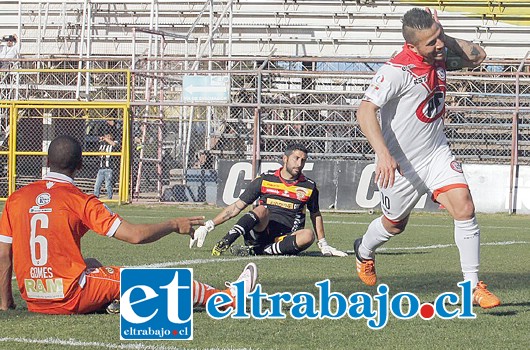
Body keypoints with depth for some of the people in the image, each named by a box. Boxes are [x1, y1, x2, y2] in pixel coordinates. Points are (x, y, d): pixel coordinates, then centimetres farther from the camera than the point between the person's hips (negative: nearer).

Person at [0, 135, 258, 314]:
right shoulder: (79, 200, -10)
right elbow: (135, 235, -12)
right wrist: (174, 225, 5)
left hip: (32, 300, 5)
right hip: (73, 299, -5)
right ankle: (228, 297, 20)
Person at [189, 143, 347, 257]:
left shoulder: (309, 187, 11)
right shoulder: (265, 180, 8)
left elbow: (316, 215, 27)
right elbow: (236, 207, 10)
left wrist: (324, 246, 27)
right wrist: (207, 226, 4)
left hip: (284, 238, 1)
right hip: (259, 233, -1)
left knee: (308, 235, -32)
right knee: (262, 210, -33)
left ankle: (255, 251, -35)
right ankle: (224, 242, -47)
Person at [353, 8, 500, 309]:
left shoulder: (441, 57, -3)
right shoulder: (397, 70, -25)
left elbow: (478, 56, 11)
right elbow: (365, 111, -31)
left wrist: (445, 37, -6)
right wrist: (383, 154, -41)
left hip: (437, 153, 5)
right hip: (402, 163, -5)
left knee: (465, 208, -15)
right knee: (394, 225, 16)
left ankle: (473, 287, -9)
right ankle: (364, 251, 52)